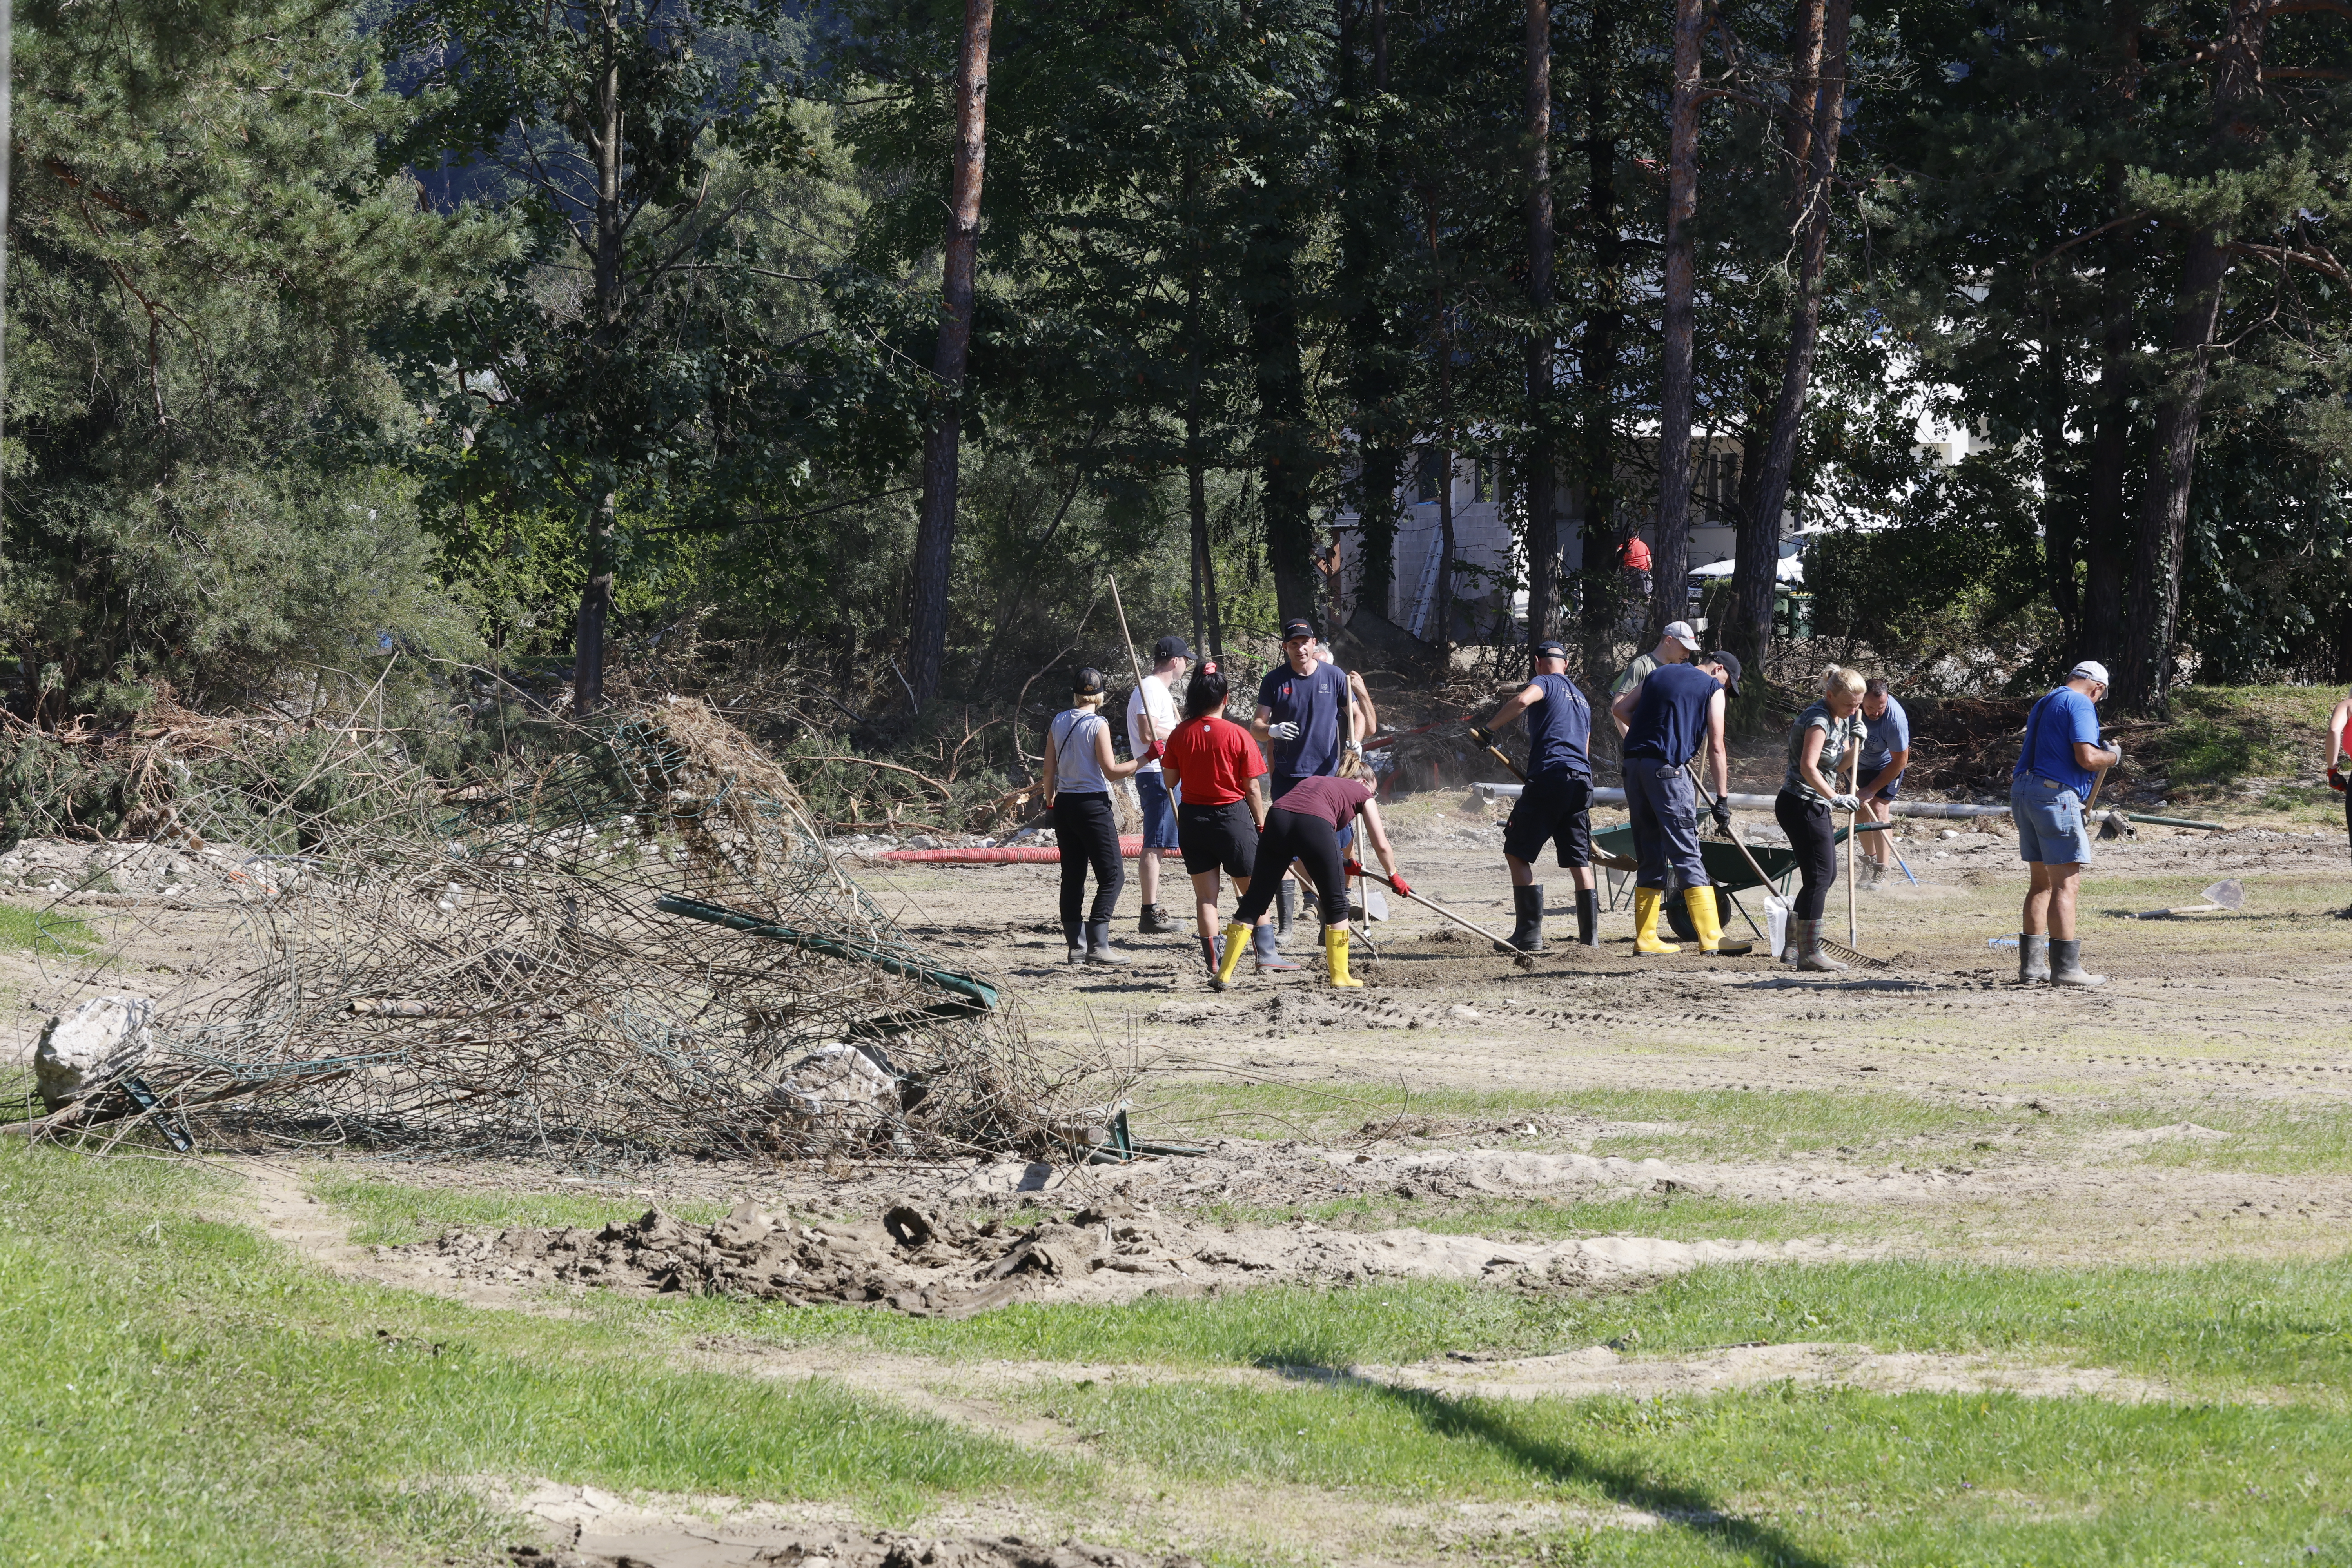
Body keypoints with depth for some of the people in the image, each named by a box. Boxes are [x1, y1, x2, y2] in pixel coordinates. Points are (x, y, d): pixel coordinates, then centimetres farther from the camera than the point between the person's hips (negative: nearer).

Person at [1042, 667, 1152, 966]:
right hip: (1093, 804, -7)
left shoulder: (1059, 722, 7)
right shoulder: (1098, 725, -11)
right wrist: (1145, 759, -13)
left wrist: (1050, 799, 26)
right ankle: (1097, 944, -13)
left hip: (1064, 804, 7)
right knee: (1113, 875, -3)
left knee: (1072, 876, 11)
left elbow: (1049, 769, 11)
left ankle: (1077, 946, 10)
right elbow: (1111, 771, -15)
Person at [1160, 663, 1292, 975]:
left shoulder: (1180, 735, -3)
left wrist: (1161, 758, 22)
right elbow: (1253, 788, -8)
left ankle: (1214, 961, 4)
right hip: (1233, 817, -3)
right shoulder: (1238, 735, -11)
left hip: (1193, 819, 3)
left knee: (1205, 895, 7)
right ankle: (1266, 955, 8)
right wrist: (1260, 824, 3)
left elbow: (1171, 781, 3)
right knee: (1254, 890, 9)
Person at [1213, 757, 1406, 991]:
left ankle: (1224, 974, 9)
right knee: (1336, 903, 15)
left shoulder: (1314, 781, 39)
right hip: (1315, 824, -4)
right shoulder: (1362, 793, 27)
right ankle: (1340, 976, 18)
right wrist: (1393, 876, 46)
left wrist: (1340, 864, 51)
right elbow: (1382, 846, 28)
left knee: (1255, 900, 10)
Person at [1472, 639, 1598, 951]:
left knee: (1517, 853, -3)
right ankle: (1591, 935, 9)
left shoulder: (1545, 683, 3)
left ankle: (1530, 934, -10)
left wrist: (1488, 729, -13)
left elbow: (1523, 700, -20)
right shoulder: (1582, 699, 27)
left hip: (1550, 775, -7)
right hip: (1583, 782, 7)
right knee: (1579, 861, 12)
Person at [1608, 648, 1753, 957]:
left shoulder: (1659, 674, 21)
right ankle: (1711, 937, -11)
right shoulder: (1712, 689, 4)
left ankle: (1645, 938, 10)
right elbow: (1716, 748, -1)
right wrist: (1722, 799, 1)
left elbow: (1620, 709, 18)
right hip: (1666, 769, -6)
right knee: (1687, 856, -7)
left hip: (1634, 765, 6)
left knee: (1651, 856, 11)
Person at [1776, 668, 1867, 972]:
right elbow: (1809, 768, -28)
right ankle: (1810, 954, -7)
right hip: (1801, 806, -10)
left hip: (1815, 807, 10)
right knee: (1820, 876, -10)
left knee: (1826, 875, 16)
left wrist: (1856, 743, 0)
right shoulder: (1819, 720, -18)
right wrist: (1836, 798, -29)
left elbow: (1838, 764, 17)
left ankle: (1793, 944, 23)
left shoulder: (1842, 720, 12)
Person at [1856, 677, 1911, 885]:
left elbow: (1900, 761, -25)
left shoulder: (1896, 718, -36)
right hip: (1859, 764, 4)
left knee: (1879, 810, -15)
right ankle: (1870, 858, 26)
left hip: (1887, 765, -4)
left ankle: (1881, 873, -13)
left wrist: (1872, 790, -22)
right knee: (1860, 812, 5)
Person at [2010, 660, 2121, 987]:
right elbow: (2087, 758, -19)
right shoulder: (2081, 705, -7)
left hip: (2024, 792, 9)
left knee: (2042, 881, 16)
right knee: (2066, 882, -9)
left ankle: (2031, 965, 17)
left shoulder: (2046, 703, 22)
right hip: (2055, 795, -9)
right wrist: (2113, 756, 3)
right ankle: (2066, 968, -14)